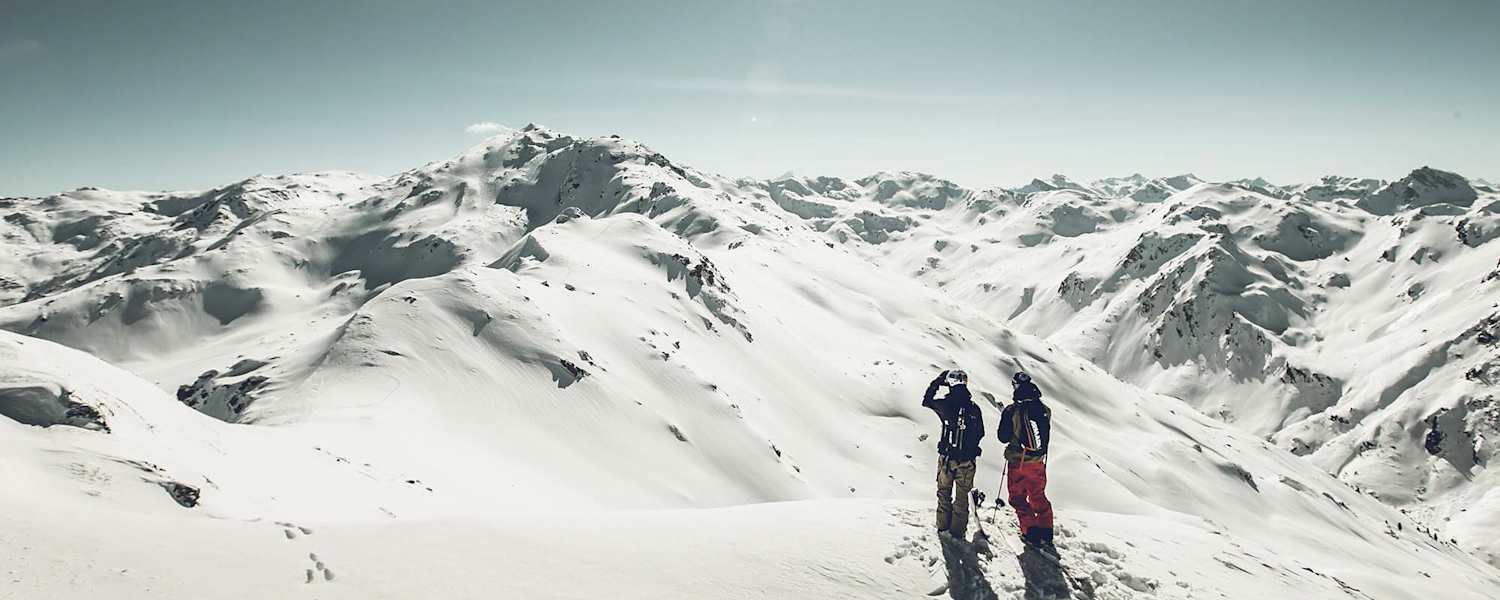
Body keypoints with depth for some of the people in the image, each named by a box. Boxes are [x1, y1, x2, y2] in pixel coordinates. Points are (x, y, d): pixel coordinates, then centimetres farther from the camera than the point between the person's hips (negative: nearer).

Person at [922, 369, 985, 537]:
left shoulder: (945, 404, -12)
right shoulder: (974, 408, -8)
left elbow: (926, 401, 9)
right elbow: (980, 433, 4)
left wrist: (937, 382, 16)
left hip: (947, 457, 0)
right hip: (967, 459, 0)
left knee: (944, 492, 17)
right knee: (962, 495, 12)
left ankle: (943, 527, 21)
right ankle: (958, 530, 14)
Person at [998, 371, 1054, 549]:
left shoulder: (1012, 411, -18)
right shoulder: (1045, 411, -5)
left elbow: (1003, 437, -9)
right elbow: (1047, 437, 8)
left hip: (1018, 463, -4)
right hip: (1038, 462, 4)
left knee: (1018, 498, 11)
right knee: (1038, 497, 19)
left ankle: (1031, 533, 6)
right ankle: (1045, 533, 20)